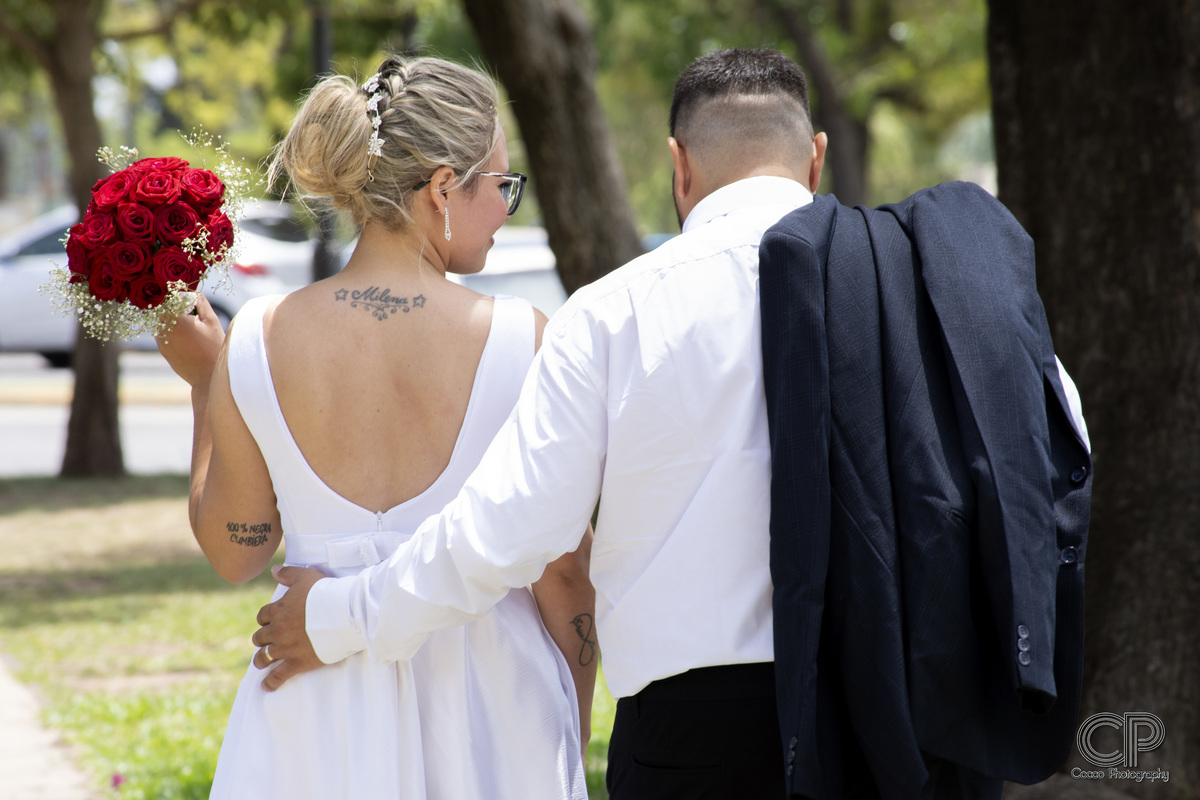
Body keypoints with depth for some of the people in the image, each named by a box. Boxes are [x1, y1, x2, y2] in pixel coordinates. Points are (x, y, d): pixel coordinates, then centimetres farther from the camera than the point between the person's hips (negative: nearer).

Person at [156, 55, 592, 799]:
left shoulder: (258, 341, -7)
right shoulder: (522, 340, -13)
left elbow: (235, 551, 2)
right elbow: (566, 573, -7)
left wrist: (203, 382, 12)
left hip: (316, 719, 2)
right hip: (489, 715, -2)